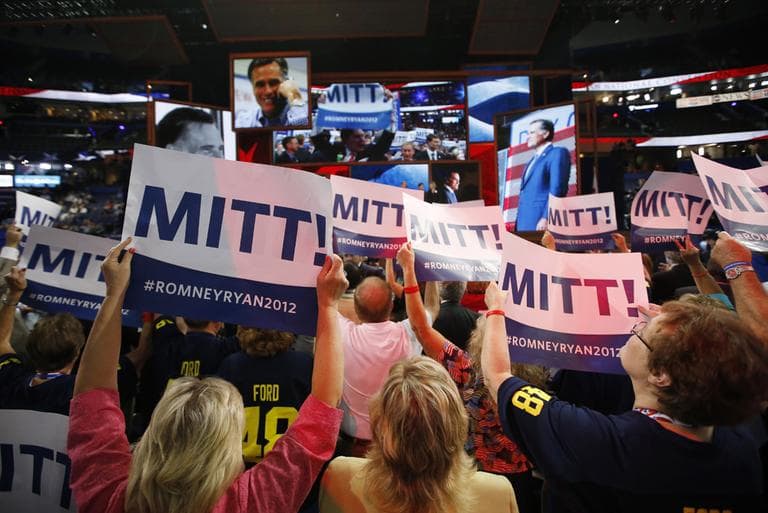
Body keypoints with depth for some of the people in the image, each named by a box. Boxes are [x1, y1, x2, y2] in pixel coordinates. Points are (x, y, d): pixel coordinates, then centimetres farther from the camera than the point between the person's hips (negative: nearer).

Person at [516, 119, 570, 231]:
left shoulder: (558, 153, -1)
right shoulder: (534, 159, 26)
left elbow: (557, 188, -13)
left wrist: (546, 218, -21)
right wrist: (519, 222, 16)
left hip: (540, 223, -8)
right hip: (525, 223, 8)